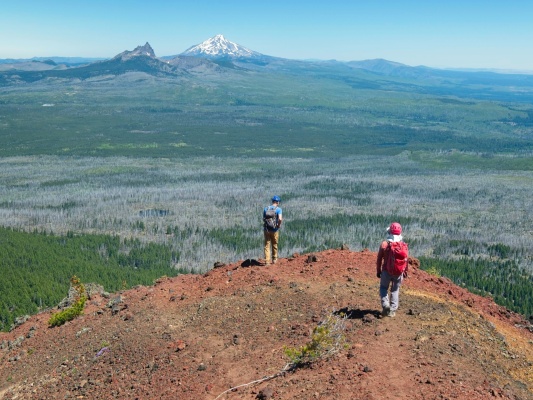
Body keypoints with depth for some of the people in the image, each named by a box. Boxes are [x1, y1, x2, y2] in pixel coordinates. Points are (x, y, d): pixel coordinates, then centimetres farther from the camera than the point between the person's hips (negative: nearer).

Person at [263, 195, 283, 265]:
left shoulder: (266, 208, 4)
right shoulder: (278, 209, -8)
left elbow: (263, 219, 9)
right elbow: (280, 219, -22)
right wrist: (279, 225, -7)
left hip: (266, 229, 2)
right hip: (274, 230, -2)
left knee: (267, 245, 4)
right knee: (274, 245, 15)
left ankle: (267, 261, -2)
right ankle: (274, 259, 29)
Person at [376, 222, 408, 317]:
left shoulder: (384, 244, -12)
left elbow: (379, 259, -6)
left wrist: (378, 271, 6)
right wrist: (405, 272, 14)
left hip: (386, 271, -2)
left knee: (383, 288, 18)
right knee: (395, 290, 17)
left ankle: (385, 305, -1)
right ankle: (392, 310, 16)